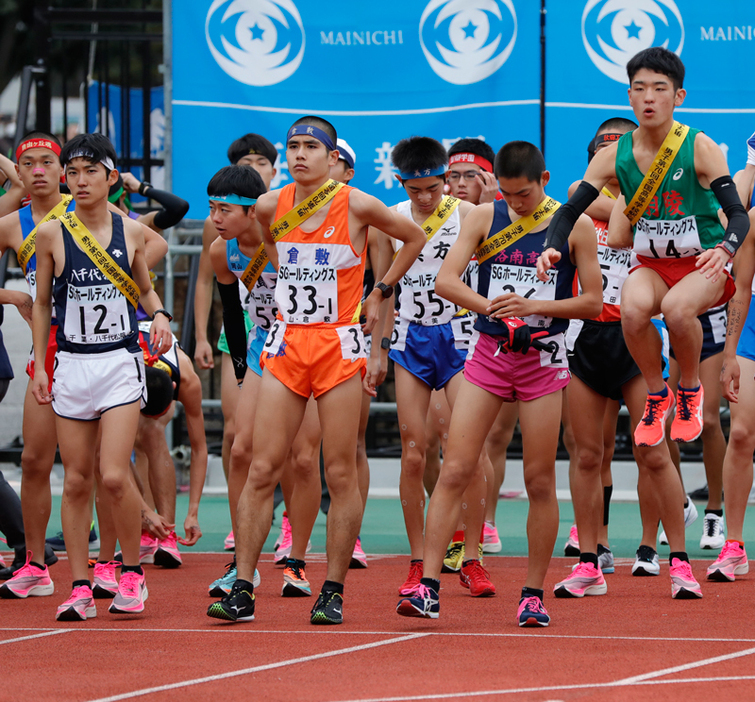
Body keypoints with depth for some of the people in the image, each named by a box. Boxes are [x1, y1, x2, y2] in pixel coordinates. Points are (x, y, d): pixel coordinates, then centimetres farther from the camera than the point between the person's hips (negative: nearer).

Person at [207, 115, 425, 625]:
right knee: (262, 469, -3)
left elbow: (415, 237, 10)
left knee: (341, 474, 0)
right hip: (287, 344, 3)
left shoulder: (356, 206, -7)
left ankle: (333, 592, 8)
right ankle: (242, 591, -2)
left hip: (339, 345, -3)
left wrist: (381, 291, 9)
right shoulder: (270, 207, 2)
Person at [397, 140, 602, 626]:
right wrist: (492, 307, -22)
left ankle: (534, 594, 11)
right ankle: (428, 588, -9)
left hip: (543, 359, -1)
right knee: (455, 471, -8)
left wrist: (534, 306, -14)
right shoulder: (486, 218, 2)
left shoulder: (575, 226, -1)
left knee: (540, 481, 1)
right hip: (488, 352, 1)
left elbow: (593, 302, -1)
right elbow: (446, 280, -6)